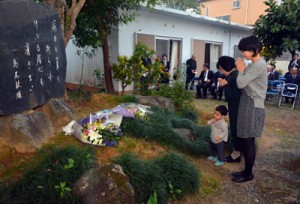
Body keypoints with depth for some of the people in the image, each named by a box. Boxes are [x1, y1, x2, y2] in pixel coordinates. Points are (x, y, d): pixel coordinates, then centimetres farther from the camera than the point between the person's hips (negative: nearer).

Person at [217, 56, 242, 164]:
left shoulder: (236, 76, -22)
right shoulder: (232, 75, 8)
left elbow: (236, 95, -27)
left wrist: (225, 85, -22)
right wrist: (225, 83, 0)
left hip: (237, 108, -10)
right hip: (234, 107, 10)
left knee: (235, 129, 2)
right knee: (234, 129, 17)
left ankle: (237, 154, 17)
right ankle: (236, 151, 30)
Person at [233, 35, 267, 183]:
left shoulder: (259, 65, -17)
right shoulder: (255, 64, 14)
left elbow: (241, 84, -18)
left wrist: (241, 70, -3)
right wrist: (242, 70, 0)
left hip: (252, 107, -10)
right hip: (248, 105, 10)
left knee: (248, 141, 0)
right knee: (246, 141, 14)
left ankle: (248, 174, 14)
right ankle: (247, 171, 25)